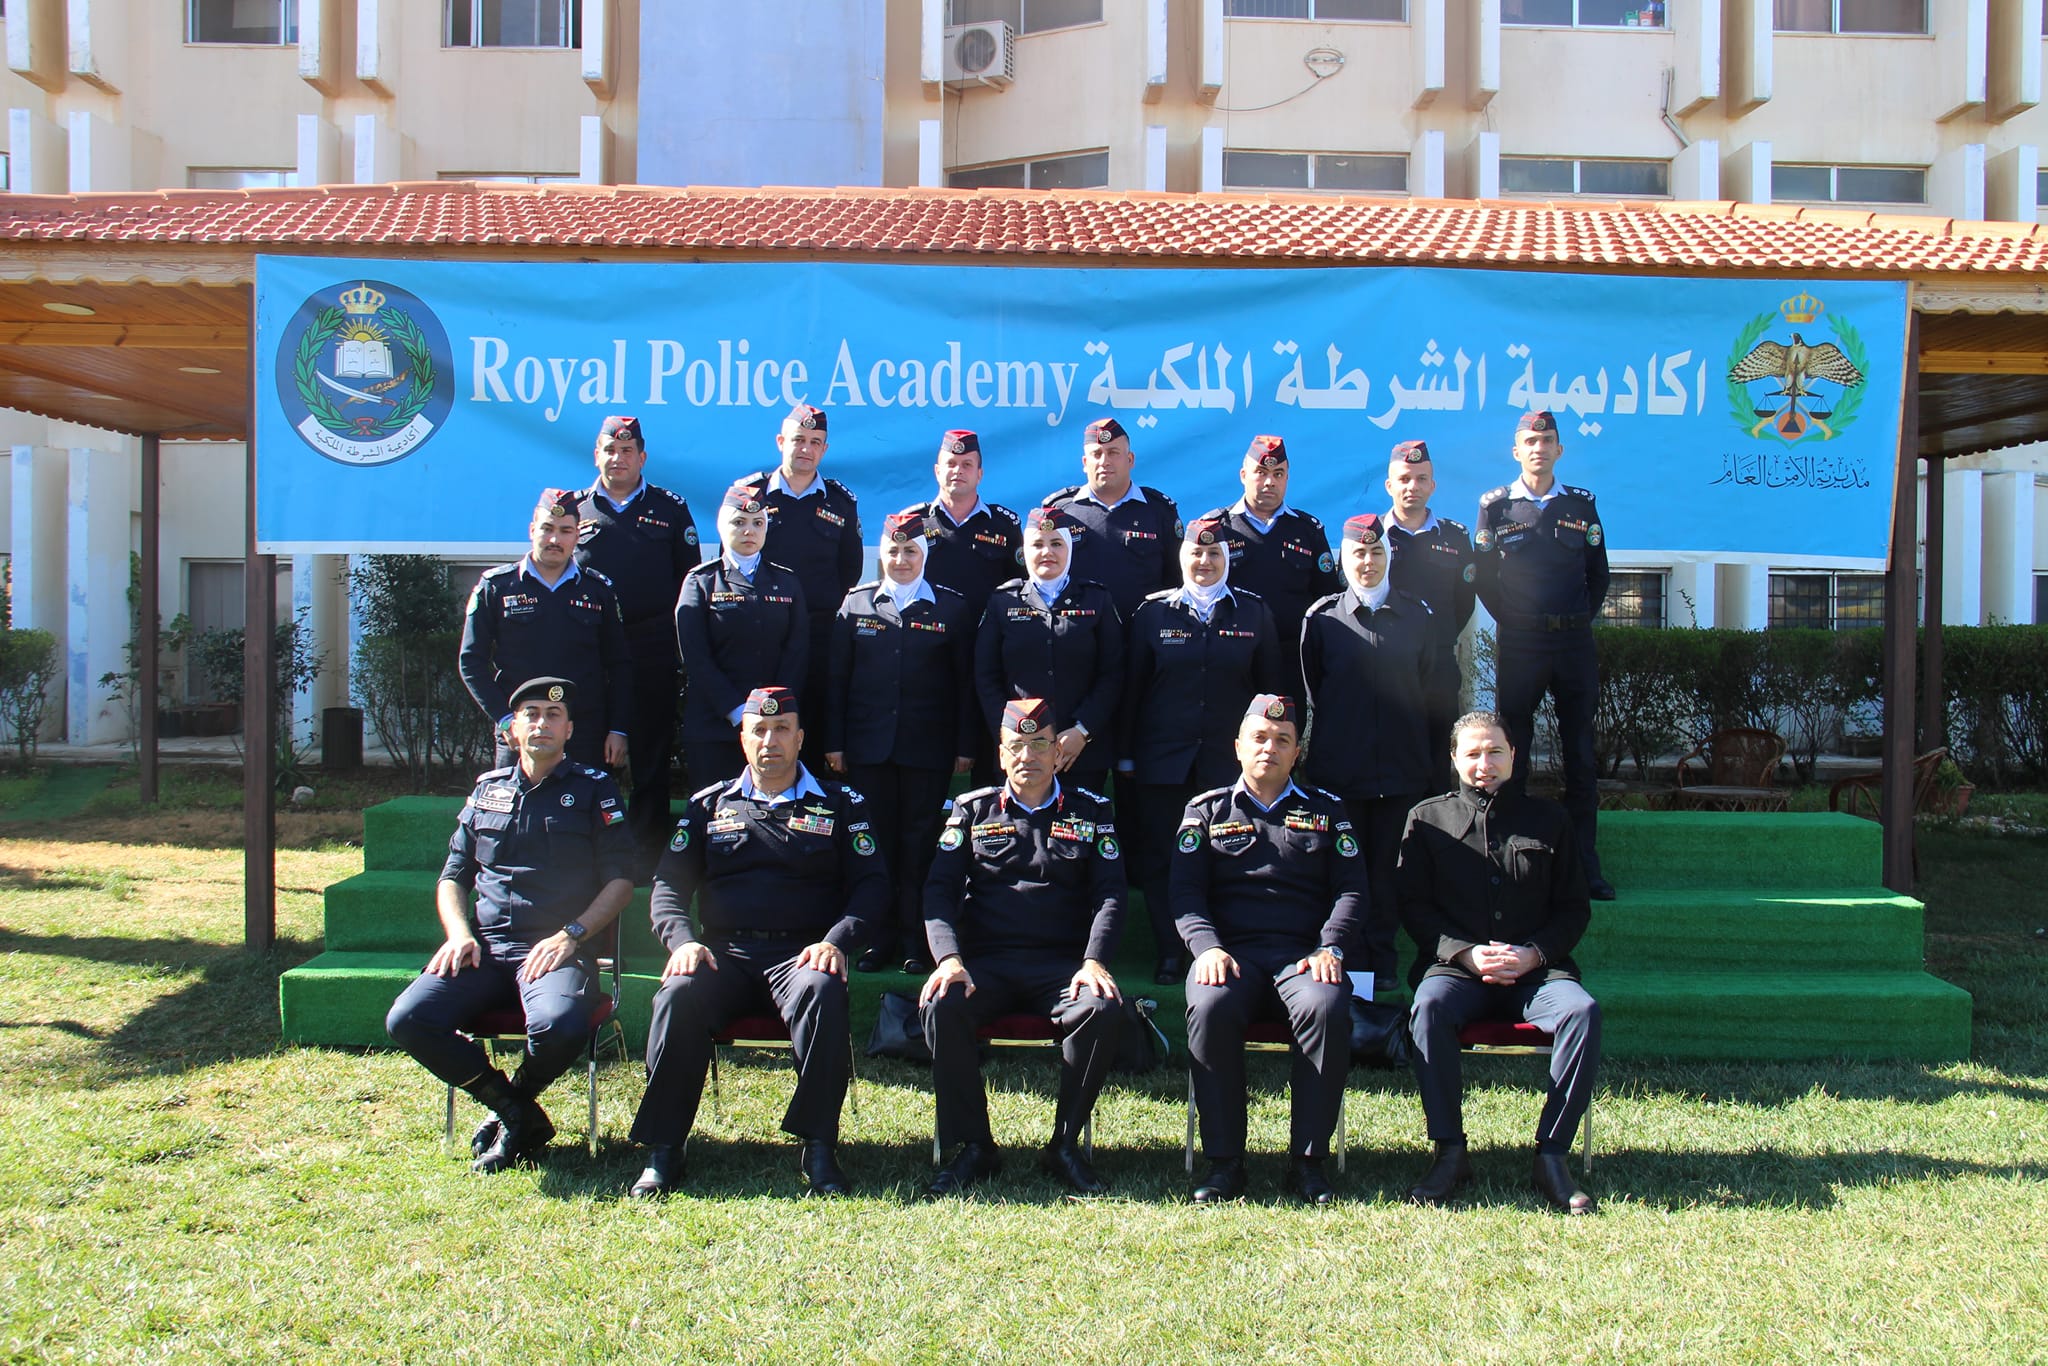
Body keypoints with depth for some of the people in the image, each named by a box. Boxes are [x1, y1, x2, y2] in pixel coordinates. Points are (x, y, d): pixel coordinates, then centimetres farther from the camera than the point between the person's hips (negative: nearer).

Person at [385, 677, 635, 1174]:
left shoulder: (594, 789, 10)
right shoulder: (487, 790, 21)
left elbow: (620, 879, 3)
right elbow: (452, 877, 21)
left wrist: (569, 935, -11)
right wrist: (460, 934, 1)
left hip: (557, 951, -4)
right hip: (484, 950, 4)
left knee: (560, 1028, -35)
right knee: (407, 1021, -22)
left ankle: (514, 1103, 1)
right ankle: (518, 1113, -4)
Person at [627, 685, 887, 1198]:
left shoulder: (839, 804, 14)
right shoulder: (709, 805, 20)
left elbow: (871, 883, 6)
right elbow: (669, 884, 13)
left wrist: (836, 942, -12)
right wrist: (682, 941, -7)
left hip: (802, 954, -1)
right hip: (725, 953, 2)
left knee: (821, 993, -36)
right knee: (679, 995, -31)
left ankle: (819, 1148, -27)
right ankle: (663, 1150, -20)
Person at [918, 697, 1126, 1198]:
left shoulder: (1091, 811, 12)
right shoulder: (972, 809, 13)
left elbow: (1110, 893, 4)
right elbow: (939, 890, 5)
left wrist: (1093, 962, -14)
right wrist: (949, 958, -13)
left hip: (1063, 963, 0)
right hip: (985, 961, 1)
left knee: (1102, 1011, -32)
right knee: (942, 1007, -31)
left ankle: (1066, 1145, -12)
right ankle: (974, 1147, -13)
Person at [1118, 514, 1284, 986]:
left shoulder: (1253, 612, 7)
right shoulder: (1154, 611, 5)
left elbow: (1270, 687, 10)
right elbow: (1131, 685, 7)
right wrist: (1124, 755, 4)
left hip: (1230, 760, 0)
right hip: (1162, 760, 0)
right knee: (1160, 858, 2)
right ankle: (1169, 955, 14)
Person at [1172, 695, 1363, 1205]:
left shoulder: (1326, 812, 19)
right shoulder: (1207, 811, 17)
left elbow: (1351, 890, 11)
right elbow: (1186, 892, 7)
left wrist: (1328, 948, -7)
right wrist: (1208, 948, -12)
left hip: (1304, 954, 0)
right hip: (1230, 952, 0)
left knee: (1328, 1008, -34)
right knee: (1210, 1007, -35)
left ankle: (1308, 1161, -21)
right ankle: (1223, 1160, -23)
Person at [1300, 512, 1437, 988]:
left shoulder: (1417, 616, 8)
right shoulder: (1321, 618, 4)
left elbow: (1429, 690, 13)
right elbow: (1312, 692, 10)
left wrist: (1428, 759, 11)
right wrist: (1328, 742, 10)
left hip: (1403, 766, 1)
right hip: (1338, 768, -1)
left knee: (1389, 865, 4)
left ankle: (1381, 959, 14)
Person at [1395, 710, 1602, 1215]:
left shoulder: (1547, 819, 14)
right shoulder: (1427, 819, 11)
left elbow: (1575, 909, 12)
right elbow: (1414, 906, 6)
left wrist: (1535, 953, -8)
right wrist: (1465, 953, -11)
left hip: (1536, 968, 1)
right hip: (1456, 965, -1)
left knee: (1584, 1010, -30)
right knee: (1429, 1007, -34)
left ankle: (1552, 1153, -24)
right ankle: (1450, 1151, -26)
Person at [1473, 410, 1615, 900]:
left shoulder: (1581, 504, 9)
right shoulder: (1495, 505, 4)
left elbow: (1598, 574, 13)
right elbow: (1483, 575, 6)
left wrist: (1579, 621, 5)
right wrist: (1513, 620, 3)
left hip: (1575, 642, 2)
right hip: (1518, 644, -1)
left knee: (1581, 755, 3)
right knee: (1511, 752, 1)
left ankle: (1586, 866, 7)